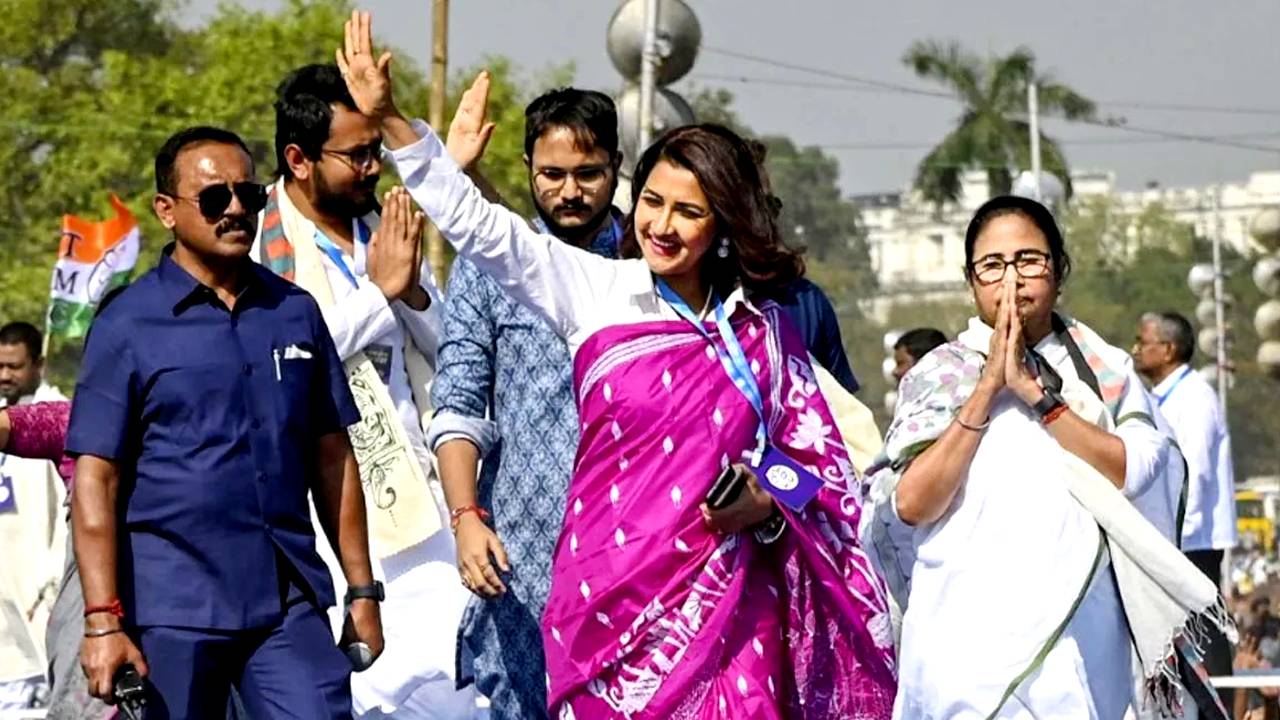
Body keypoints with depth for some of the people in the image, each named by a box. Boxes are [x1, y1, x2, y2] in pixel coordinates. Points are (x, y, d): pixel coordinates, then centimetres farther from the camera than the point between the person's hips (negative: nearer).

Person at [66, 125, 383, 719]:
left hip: (290, 602, 3)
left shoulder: (296, 313, 11)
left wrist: (361, 588, 11)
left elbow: (331, 457, 15)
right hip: (174, 606, -3)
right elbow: (96, 478, -5)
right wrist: (102, 620, -12)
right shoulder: (127, 325, -1)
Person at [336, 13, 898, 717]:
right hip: (617, 600, -1)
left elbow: (822, 462, 14)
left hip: (730, 601, 1)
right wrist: (390, 120, -11)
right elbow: (477, 223, -3)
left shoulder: (764, 331, 10)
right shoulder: (594, 292, 4)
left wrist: (766, 502, -7)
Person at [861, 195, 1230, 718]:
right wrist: (988, 385, -8)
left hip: (1081, 631, 1)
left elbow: (1131, 472, -8)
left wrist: (1035, 392, -10)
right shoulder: (937, 375, 7)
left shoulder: (1106, 372, 10)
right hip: (969, 631, -1)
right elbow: (910, 504, -7)